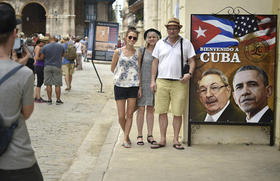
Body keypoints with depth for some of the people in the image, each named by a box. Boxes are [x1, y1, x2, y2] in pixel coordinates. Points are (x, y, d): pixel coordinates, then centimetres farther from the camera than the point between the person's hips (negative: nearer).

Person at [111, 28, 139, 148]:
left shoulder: (137, 53, 4)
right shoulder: (118, 52, 1)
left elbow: (139, 70, 9)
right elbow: (112, 69, 10)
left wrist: (140, 87, 3)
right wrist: (121, 75, 5)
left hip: (133, 86, 1)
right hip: (120, 85, -1)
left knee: (130, 114, 1)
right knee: (121, 116, 0)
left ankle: (125, 139, 9)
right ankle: (126, 135, 23)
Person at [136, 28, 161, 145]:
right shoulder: (142, 51, -1)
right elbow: (137, 69, -3)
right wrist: (139, 86, -10)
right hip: (142, 83, -3)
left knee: (150, 109, 8)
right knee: (141, 109, -1)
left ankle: (150, 135, 14)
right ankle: (139, 136, 6)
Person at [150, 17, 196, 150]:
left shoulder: (186, 43, 7)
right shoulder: (160, 43, 12)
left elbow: (192, 61, 7)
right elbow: (155, 62, 14)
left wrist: (189, 73, -11)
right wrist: (153, 80, 7)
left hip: (179, 83, -2)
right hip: (162, 81, 2)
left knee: (178, 113, -1)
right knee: (162, 112, 2)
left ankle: (176, 140, 8)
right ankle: (163, 140, 9)